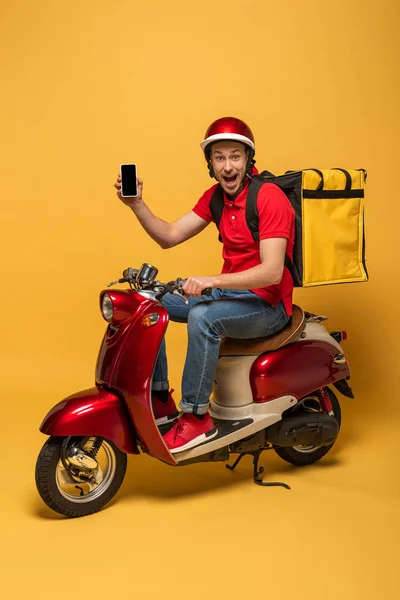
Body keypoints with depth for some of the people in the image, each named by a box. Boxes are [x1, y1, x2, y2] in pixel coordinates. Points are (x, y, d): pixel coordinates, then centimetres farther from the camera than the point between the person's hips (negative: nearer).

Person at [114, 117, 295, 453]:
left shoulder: (270, 198, -18)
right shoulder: (216, 196, 7)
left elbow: (272, 272, -27)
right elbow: (169, 236, 5)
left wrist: (214, 280, -38)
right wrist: (137, 204, -10)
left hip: (267, 303, -8)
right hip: (230, 291, 8)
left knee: (202, 317, -35)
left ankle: (197, 417, -20)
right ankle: (160, 401, 3)